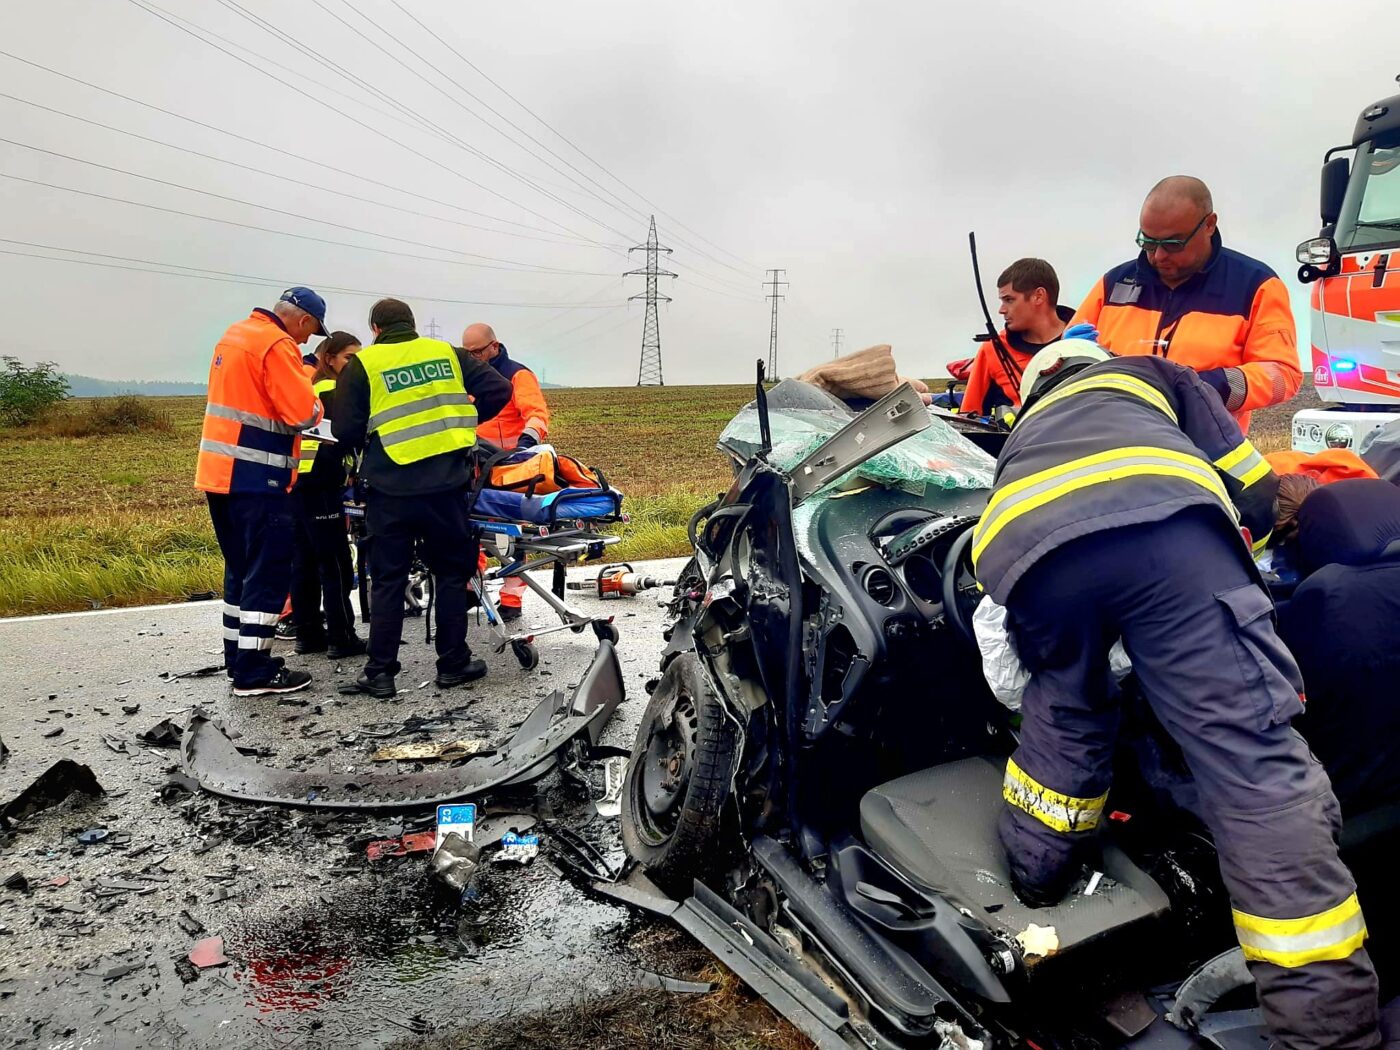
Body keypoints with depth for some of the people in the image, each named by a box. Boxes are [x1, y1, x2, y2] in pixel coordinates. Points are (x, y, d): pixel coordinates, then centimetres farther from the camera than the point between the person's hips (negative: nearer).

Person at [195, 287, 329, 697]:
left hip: (219, 472, 10)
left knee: (241, 567, 16)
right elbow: (304, 413, -19)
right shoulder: (277, 345, -14)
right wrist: (313, 398, 2)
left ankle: (238, 659, 23)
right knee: (269, 571, -4)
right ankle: (254, 672, -2)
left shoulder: (235, 335, 16)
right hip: (255, 478, -10)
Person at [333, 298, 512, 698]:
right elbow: (498, 390, 6)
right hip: (446, 484, 1)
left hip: (390, 488, -1)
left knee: (387, 581, 8)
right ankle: (453, 664, 18)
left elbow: (344, 431, -3)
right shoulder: (446, 353, 8)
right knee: (451, 573, 13)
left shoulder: (361, 365, 2)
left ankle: (380, 673, 11)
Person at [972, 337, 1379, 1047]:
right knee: (1252, 757, -2)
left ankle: (1035, 878, 42)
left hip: (1026, 548, 3)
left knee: (1064, 715, 30)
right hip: (1161, 514, -2)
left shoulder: (1025, 431, 46)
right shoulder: (1151, 372, 41)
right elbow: (1253, 492, 31)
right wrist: (1224, 576, 49)